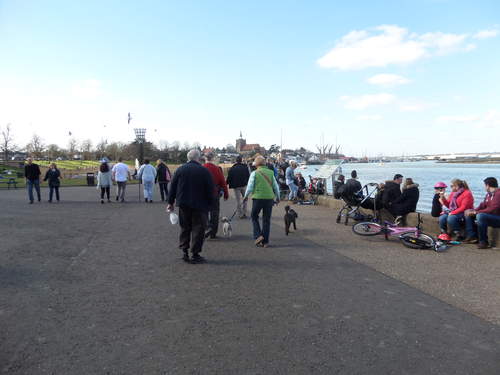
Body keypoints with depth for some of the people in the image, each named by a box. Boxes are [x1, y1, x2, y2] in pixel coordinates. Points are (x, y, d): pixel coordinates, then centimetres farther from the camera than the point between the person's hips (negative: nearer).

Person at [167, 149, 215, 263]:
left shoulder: (180, 169, 3)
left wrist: (171, 202, 12)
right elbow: (210, 189, -7)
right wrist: (209, 204, 3)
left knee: (185, 228, 16)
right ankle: (195, 255, 6)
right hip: (200, 205, -4)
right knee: (198, 229, 4)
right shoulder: (204, 171, -7)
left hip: (183, 205, 4)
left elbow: (172, 187, 5)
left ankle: (185, 252, 17)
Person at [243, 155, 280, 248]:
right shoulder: (270, 173, 5)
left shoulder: (254, 173, -4)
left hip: (258, 198, -3)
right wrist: (278, 197, 22)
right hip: (269, 198, 3)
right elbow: (276, 187, 8)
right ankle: (265, 241, 12)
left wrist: (246, 196, 13)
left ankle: (258, 236, 3)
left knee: (254, 217, 16)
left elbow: (250, 186, -3)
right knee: (266, 220, 10)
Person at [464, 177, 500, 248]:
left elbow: (492, 210, -28)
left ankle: (483, 242, -23)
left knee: (480, 216, -37)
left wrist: (476, 212, -24)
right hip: (489, 216, 10)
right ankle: (472, 236, -2)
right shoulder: (489, 194, 9)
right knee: (468, 212, 8)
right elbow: (483, 205, 12)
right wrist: (473, 211, -6)